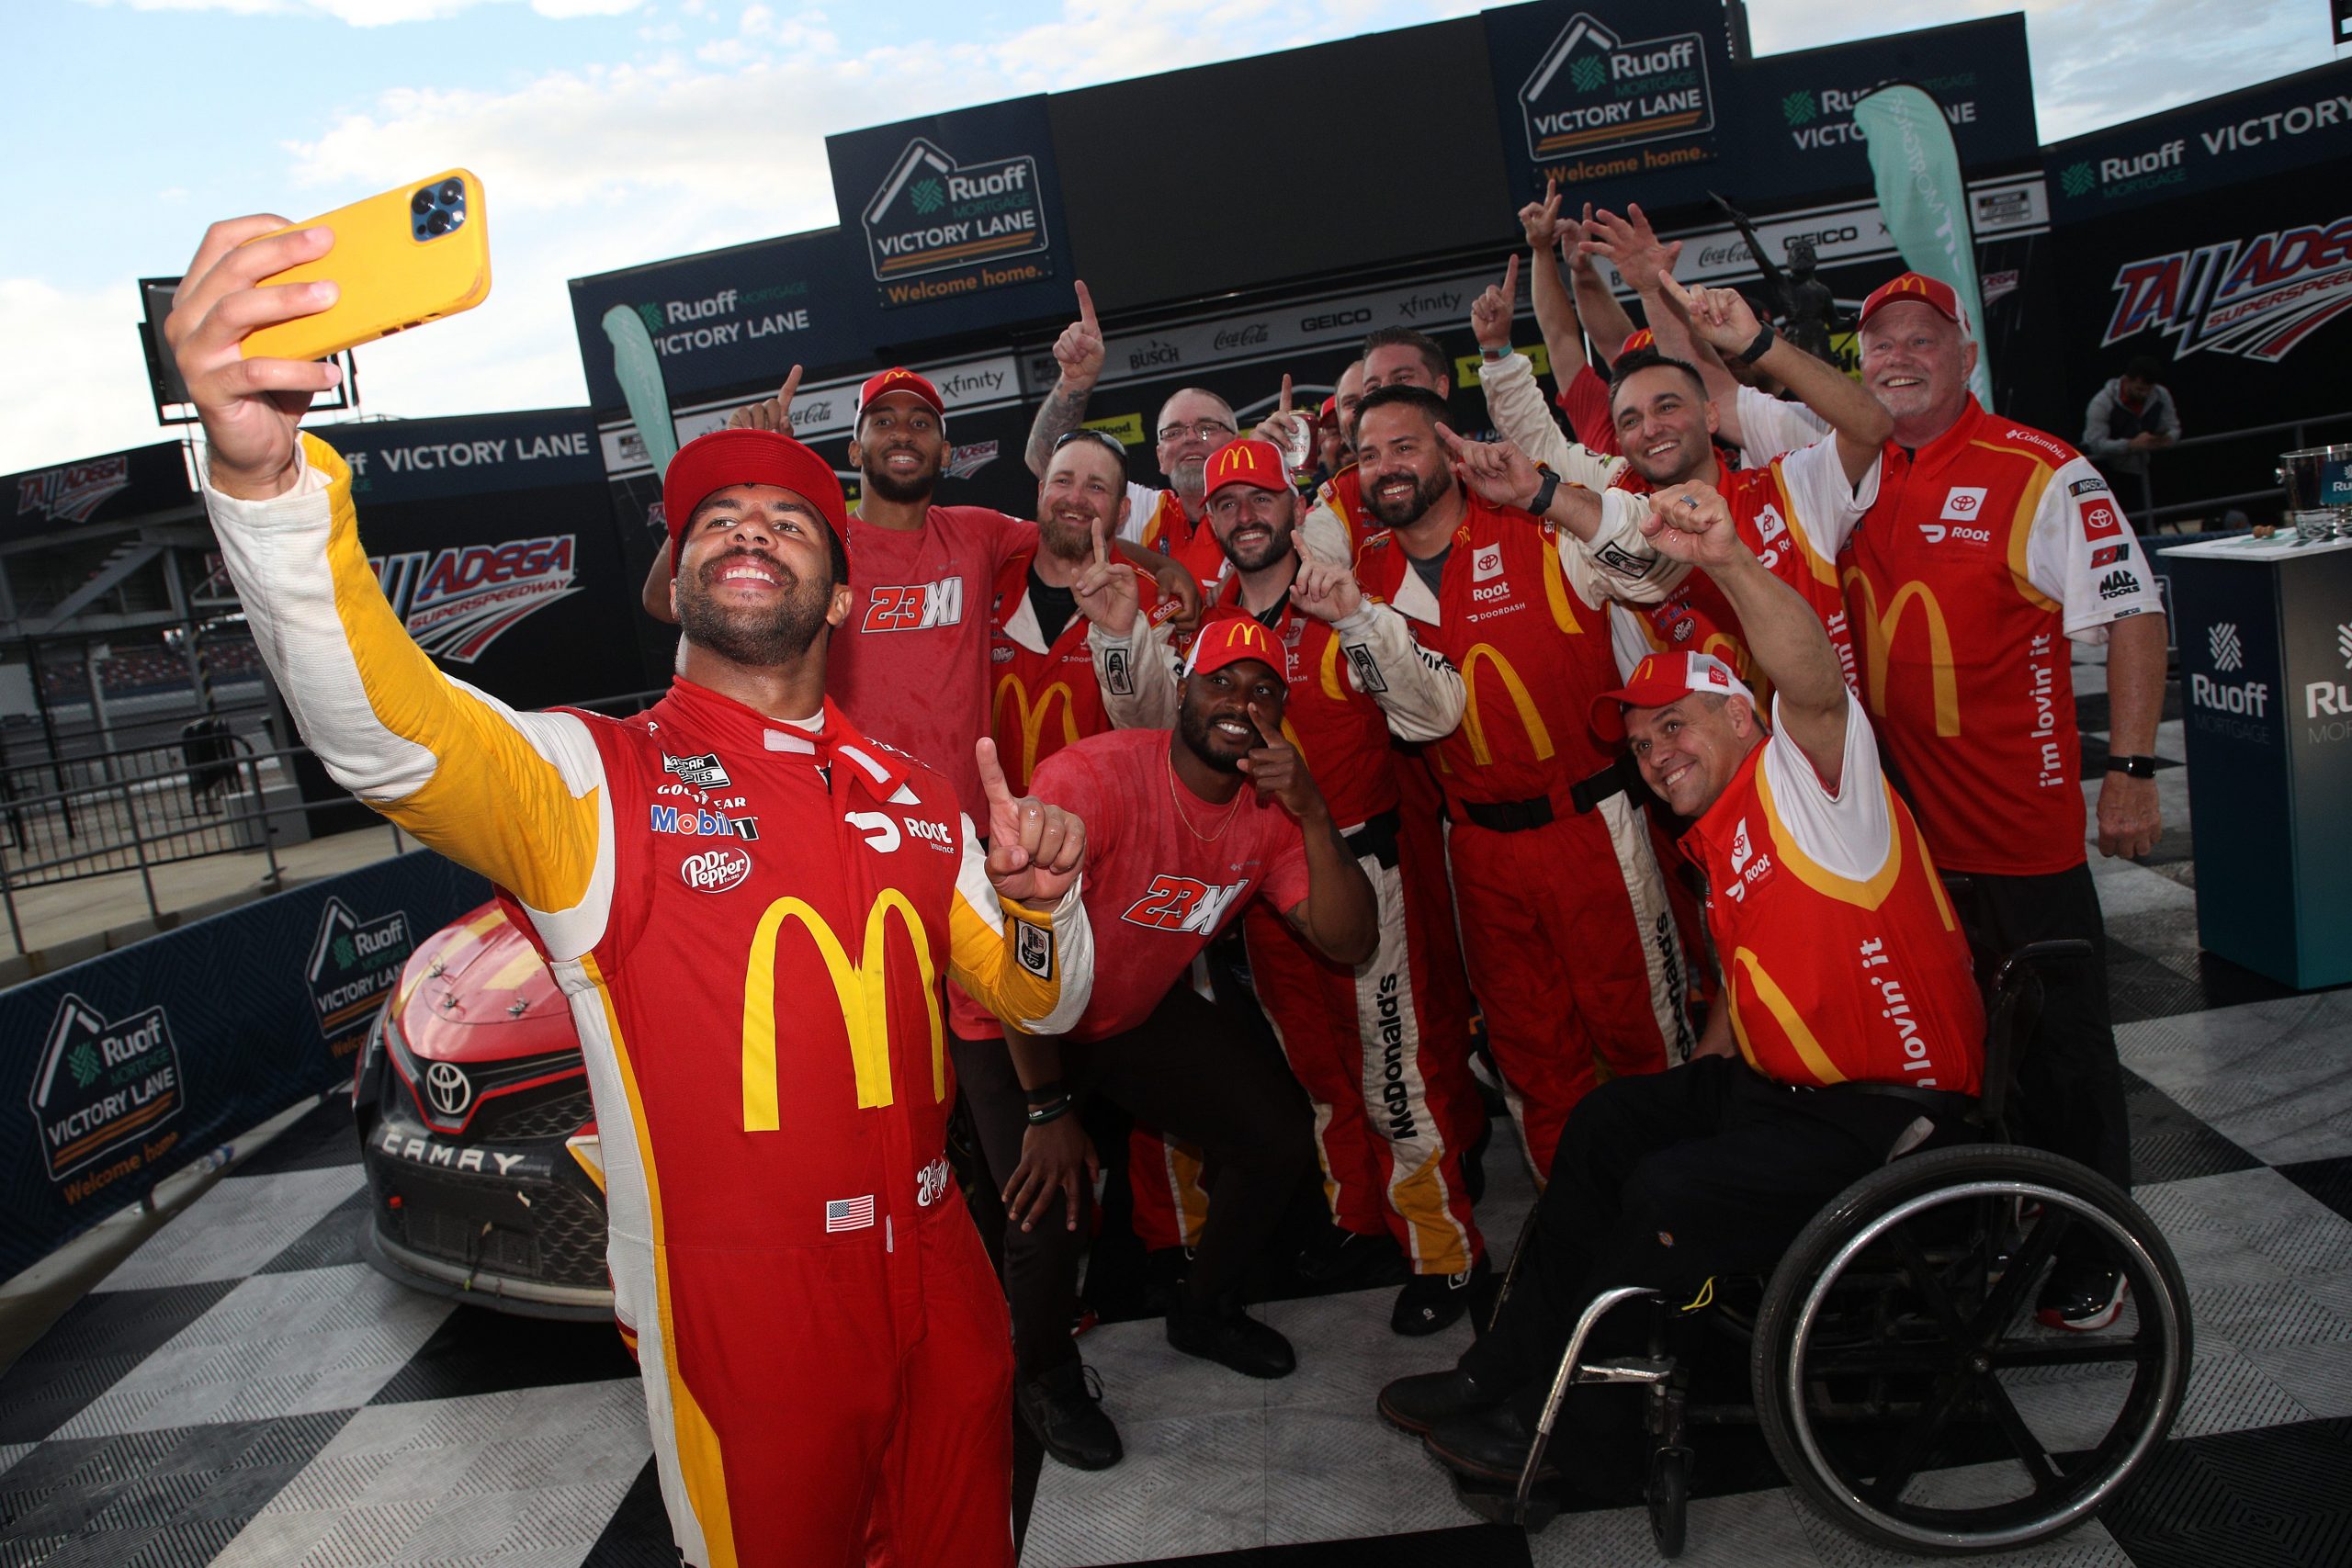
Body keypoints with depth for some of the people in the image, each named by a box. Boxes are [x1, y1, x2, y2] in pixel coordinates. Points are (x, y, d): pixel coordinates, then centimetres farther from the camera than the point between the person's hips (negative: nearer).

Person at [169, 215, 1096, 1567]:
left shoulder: (909, 796, 6)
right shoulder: (596, 779, -10)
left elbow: (1039, 1002, 10)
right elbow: (381, 732, -31)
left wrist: (1037, 900, -12)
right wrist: (263, 468, -47)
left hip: (942, 1290, 5)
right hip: (747, 1327, -4)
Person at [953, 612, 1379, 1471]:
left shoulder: (1270, 808, -11)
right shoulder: (1092, 778, -31)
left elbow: (1349, 943, -17)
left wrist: (1313, 814, -31)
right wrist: (1048, 1109, -23)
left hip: (1144, 1011, 6)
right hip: (1018, 1020, -6)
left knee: (1279, 1135, 2)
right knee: (1050, 1209, -21)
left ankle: (1204, 1310, 31)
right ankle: (1044, 1376, 14)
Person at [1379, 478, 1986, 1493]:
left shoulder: (1802, 777, -11)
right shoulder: (1719, 843, 16)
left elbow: (1816, 682, -34)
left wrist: (1725, 559, -48)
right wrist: (1691, 1092, 13)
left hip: (1888, 1106, -10)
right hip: (1779, 1086, 10)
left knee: (1671, 1191, -21)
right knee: (1608, 1123, 7)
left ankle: (1569, 1434, -1)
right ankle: (1507, 1371, 15)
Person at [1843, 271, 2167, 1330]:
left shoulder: (2042, 473, -8)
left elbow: (2133, 614, -9)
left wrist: (2131, 770, -12)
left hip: (2023, 824, -5)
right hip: (1892, 819, 5)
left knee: (2058, 1043, 7)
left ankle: (2088, 1258, 25)